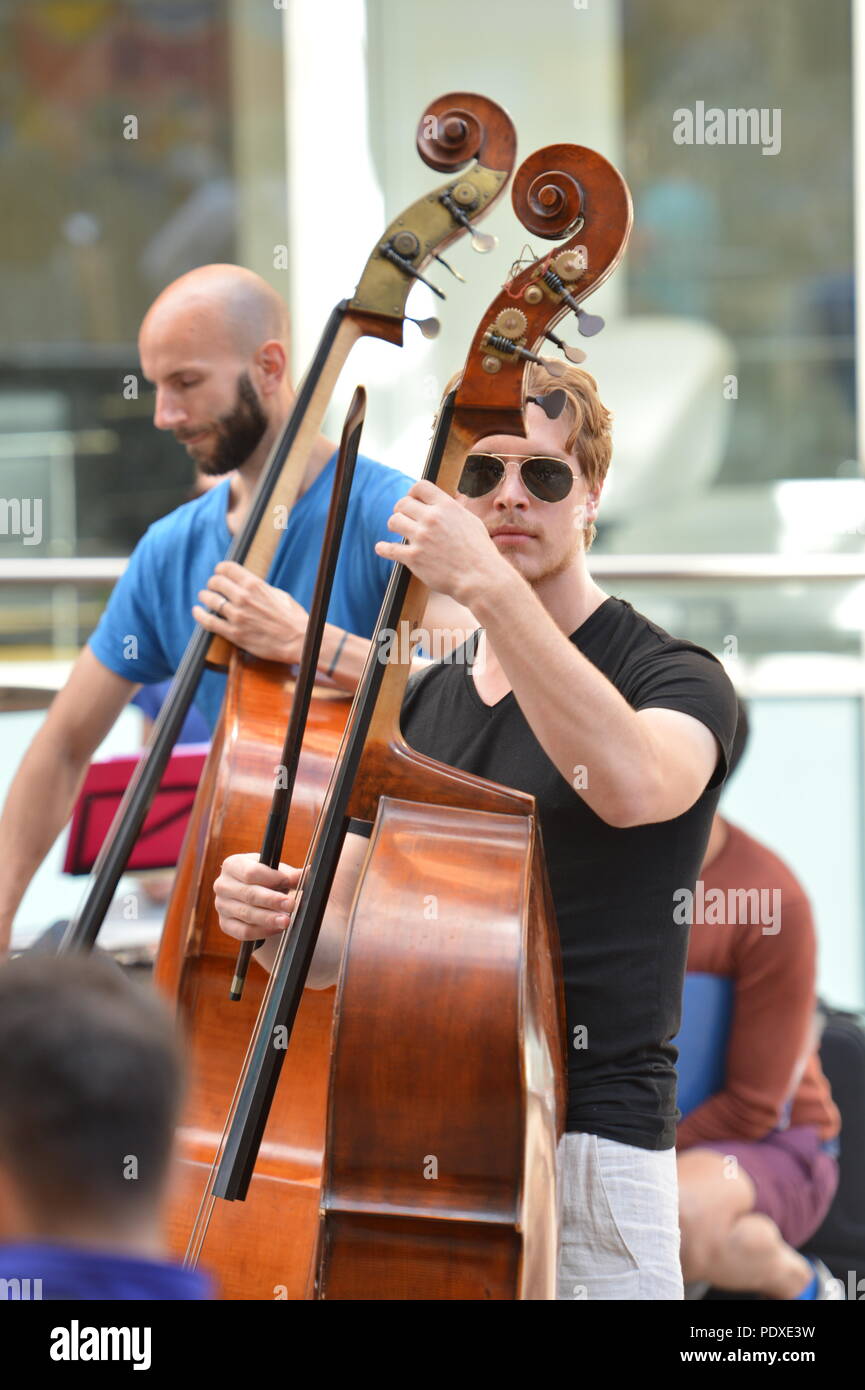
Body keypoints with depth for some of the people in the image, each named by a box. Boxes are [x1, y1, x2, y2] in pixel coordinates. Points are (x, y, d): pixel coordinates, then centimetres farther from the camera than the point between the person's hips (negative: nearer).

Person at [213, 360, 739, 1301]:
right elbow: (340, 942, 15)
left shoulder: (677, 679, -3)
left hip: (585, 1147, -5)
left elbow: (631, 782, -28)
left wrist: (490, 586, -30)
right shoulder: (419, 707, 15)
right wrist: (274, 922, -8)